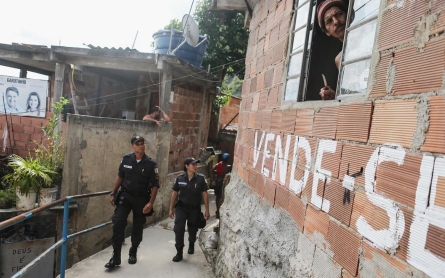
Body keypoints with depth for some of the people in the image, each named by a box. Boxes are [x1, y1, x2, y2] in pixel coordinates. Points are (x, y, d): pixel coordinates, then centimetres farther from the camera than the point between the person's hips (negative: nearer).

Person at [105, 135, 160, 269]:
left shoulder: (151, 164, -12)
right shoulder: (126, 159, -4)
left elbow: (155, 185, -8)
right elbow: (120, 177, 9)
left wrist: (150, 203, -15)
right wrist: (113, 193, 8)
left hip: (141, 199, -1)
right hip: (125, 196, 1)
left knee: (137, 228, 10)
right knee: (118, 223, -11)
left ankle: (133, 253, 31)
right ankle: (116, 256, 1)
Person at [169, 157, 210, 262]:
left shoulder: (201, 178, -12)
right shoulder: (180, 178, -9)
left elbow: (204, 194, -4)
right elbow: (174, 193, 2)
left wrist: (207, 210, -3)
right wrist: (171, 209, 4)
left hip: (195, 208, 0)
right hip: (181, 207, 0)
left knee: (193, 230, 15)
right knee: (178, 229, -13)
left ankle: (191, 244, 48)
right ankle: (179, 252, 4)